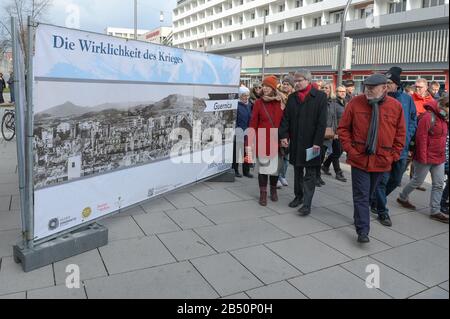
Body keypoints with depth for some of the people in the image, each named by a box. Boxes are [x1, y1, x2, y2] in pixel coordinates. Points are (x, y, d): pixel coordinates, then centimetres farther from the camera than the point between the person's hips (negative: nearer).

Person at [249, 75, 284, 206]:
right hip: (262, 140, -1)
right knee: (263, 166, 2)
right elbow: (253, 122, -1)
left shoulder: (281, 102, 2)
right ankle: (263, 194, 12)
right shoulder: (258, 103, -1)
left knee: (275, 166, 10)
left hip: (276, 140, 2)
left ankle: (273, 190, 30)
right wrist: (252, 140, -5)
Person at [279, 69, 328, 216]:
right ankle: (298, 196, 31)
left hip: (311, 142, -5)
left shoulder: (320, 96, -5)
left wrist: (317, 142, -14)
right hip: (295, 142, 5)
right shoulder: (292, 97, 9)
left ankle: (307, 204, 2)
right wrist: (284, 135, -4)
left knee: (310, 174, 0)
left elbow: (322, 122, -10)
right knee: (297, 171, 16)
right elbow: (286, 118, 8)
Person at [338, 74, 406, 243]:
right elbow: (343, 128, 2)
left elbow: (400, 134, 7)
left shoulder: (396, 106, -2)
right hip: (359, 159, -2)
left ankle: (360, 220, 36)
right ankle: (363, 231, 2)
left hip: (382, 161, 2)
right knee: (361, 196, -2)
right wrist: (349, 149, -6)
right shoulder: (355, 103, -5)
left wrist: (393, 155, 2)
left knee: (368, 194, 16)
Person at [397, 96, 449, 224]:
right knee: (418, 181, 7)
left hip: (439, 158, 8)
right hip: (426, 158, -8)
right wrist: (423, 158, -22)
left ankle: (435, 211, 13)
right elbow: (421, 138, -22)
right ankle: (402, 198, 30)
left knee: (439, 184, 7)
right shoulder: (428, 117, -18)